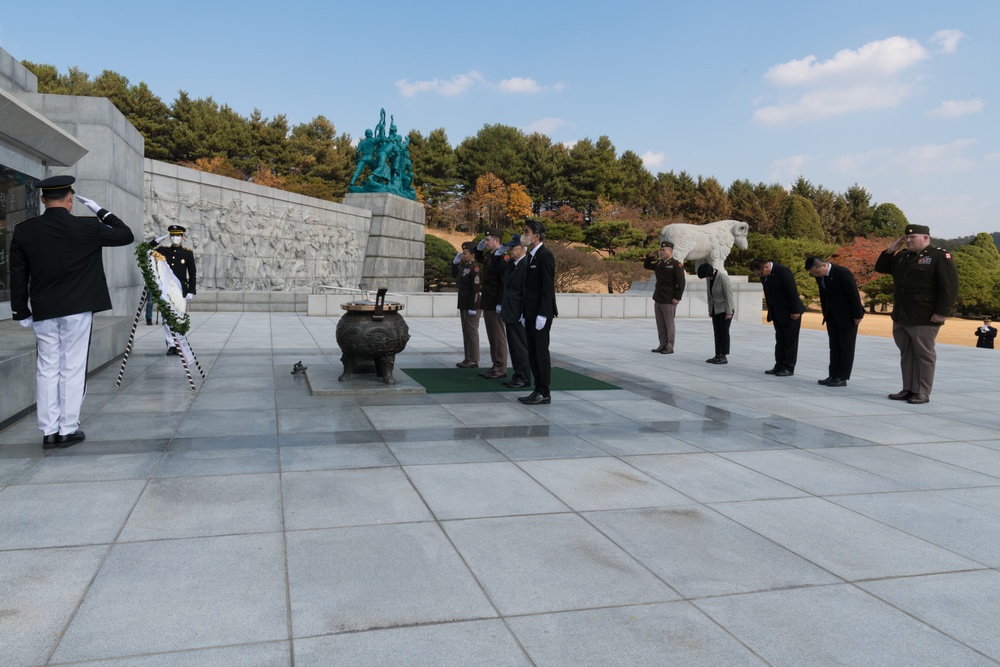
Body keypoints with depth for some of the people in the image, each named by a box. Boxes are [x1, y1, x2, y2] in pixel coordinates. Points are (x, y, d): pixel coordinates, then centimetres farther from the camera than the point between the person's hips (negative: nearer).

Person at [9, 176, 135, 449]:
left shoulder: (23, 231, 1)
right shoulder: (87, 228, -9)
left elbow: (17, 275, 4)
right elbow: (126, 235, 5)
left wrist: (21, 311, 12)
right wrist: (101, 211, 11)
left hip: (43, 311, 3)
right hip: (78, 309, -3)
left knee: (47, 370, 9)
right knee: (73, 369, 3)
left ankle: (49, 431, 13)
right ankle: (68, 429, 7)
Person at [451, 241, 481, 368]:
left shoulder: (474, 268, -16)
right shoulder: (465, 266, 12)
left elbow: (475, 289, -20)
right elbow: (455, 276, 29)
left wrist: (472, 308, -21)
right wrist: (455, 262, 14)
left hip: (472, 305, -9)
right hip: (464, 305, 9)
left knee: (472, 332, -4)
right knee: (466, 332, 13)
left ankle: (474, 361, 2)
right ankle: (468, 359, 20)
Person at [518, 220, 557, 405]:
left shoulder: (545, 255, -12)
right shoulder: (531, 256, 15)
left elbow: (548, 287, -17)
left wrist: (542, 315, -21)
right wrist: (525, 313, 15)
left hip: (541, 313, -9)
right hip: (530, 313, 9)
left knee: (541, 352, -4)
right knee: (532, 354, 10)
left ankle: (544, 394, 3)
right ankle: (538, 390, 16)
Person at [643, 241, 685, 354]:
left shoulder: (676, 265, -11)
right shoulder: (659, 263, 11)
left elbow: (681, 283, -15)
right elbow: (646, 266, 26)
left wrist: (677, 298, -18)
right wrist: (650, 256, 8)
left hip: (669, 301, -7)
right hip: (658, 299, 7)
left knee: (669, 324, 0)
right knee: (660, 324, 11)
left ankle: (669, 347, 7)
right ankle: (662, 345, 19)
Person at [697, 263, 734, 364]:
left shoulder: (723, 277, -21)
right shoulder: (709, 279, 2)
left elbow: (728, 295, -20)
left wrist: (729, 312, -20)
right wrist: (710, 310, 11)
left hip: (725, 308, -7)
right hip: (716, 308, 7)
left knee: (724, 331, -6)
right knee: (717, 332, 6)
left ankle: (724, 357, -3)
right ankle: (718, 355, 10)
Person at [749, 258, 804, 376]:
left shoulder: (783, 271, -21)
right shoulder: (764, 275, 2)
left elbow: (793, 291, -20)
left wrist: (795, 311, -19)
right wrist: (770, 311, 8)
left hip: (790, 313, -7)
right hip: (777, 313, 8)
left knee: (790, 340, 0)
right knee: (780, 341, 10)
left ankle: (789, 368, 4)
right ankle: (779, 366, 14)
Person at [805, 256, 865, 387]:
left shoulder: (843, 273, -23)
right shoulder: (819, 275, -2)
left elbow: (854, 294, -19)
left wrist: (857, 315, -15)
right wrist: (825, 313, 11)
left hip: (847, 316, -7)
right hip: (832, 316, 7)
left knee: (846, 347, 0)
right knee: (834, 347, 10)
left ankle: (842, 378, 3)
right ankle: (833, 375, 15)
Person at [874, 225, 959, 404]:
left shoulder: (940, 256, -7)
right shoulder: (902, 256, 14)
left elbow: (950, 286, -12)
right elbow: (880, 268, 23)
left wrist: (942, 312, -18)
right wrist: (890, 251, 7)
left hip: (924, 318, -7)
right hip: (900, 316, 7)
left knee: (923, 354, 1)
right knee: (906, 353, 12)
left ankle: (922, 393, 6)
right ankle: (908, 389, 20)